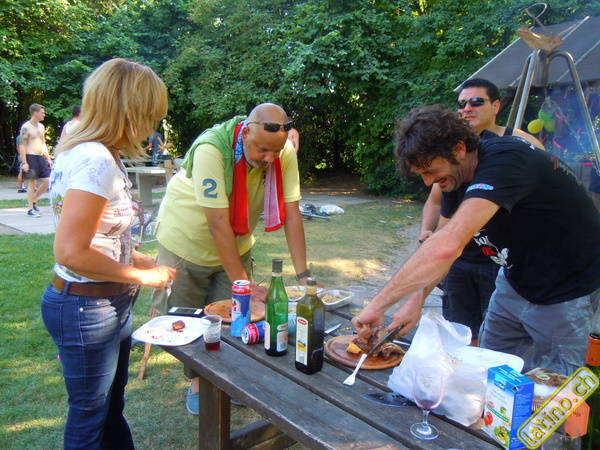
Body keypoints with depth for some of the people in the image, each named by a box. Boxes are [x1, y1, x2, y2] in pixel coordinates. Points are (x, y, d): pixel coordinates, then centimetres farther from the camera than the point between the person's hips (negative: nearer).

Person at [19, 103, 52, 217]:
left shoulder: (41, 126, 15)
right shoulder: (26, 127, -8)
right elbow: (22, 146, -11)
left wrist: (48, 158, 15)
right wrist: (24, 162, -17)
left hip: (41, 157, 7)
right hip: (30, 157, -7)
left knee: (47, 182, 3)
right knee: (31, 183, -3)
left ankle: (33, 201, 21)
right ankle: (30, 209, 5)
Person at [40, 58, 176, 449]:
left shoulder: (87, 151, 5)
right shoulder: (96, 160, -24)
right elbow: (71, 253, -28)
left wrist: (132, 256, 5)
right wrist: (143, 276, -17)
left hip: (108, 302, 9)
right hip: (86, 308, -9)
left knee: (110, 407, 26)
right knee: (89, 416, 13)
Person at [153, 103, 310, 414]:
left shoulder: (284, 154, -19)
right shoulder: (211, 149, -33)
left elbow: (292, 215, -18)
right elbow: (219, 224, -34)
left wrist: (303, 276, -21)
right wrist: (243, 283, -31)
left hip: (236, 246, 4)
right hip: (188, 241, -3)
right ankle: (197, 382, 31)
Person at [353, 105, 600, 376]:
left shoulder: (504, 160, -33)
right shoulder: (457, 174, -5)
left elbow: (447, 246, -46)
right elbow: (445, 246, 2)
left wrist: (377, 305, -40)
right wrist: (417, 299, -11)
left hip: (564, 290, -7)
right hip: (515, 280, 8)